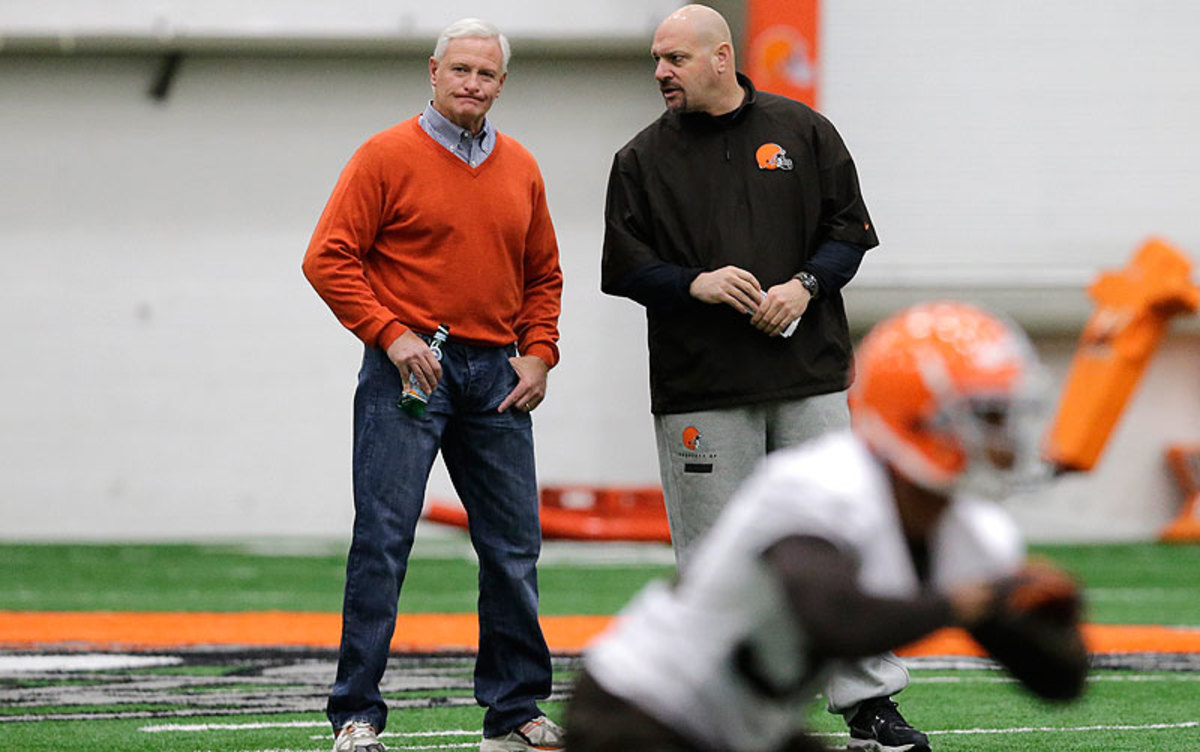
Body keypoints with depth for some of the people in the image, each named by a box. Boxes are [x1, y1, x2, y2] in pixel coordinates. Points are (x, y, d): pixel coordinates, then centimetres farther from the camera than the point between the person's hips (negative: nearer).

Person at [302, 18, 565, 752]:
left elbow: (543, 274, 20)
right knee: (383, 541, -7)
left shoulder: (520, 168, 12)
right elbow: (329, 258, -7)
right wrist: (390, 333, -15)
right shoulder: (388, 156, -4)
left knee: (514, 546, 7)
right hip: (410, 369, -5)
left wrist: (537, 353, 6)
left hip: (495, 377, 5)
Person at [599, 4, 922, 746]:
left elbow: (849, 228, 8)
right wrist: (694, 284, -14)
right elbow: (625, 266, 3)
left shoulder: (803, 132, 7)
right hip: (700, 389, 0)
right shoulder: (643, 159, 6)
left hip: (809, 374, 0)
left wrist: (805, 285, -10)